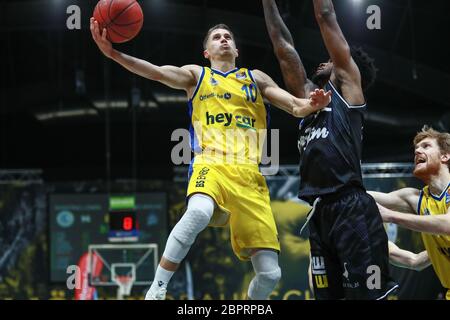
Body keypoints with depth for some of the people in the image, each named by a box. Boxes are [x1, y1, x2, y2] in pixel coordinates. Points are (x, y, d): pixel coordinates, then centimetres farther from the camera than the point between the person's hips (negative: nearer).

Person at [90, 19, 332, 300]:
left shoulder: (256, 78, 24)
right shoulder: (196, 75, 19)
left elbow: (294, 106, 15)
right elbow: (156, 72, 2)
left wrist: (311, 106, -10)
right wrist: (113, 53, -14)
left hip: (249, 174, 3)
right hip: (211, 165, -3)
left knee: (270, 273, -8)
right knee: (199, 212, -40)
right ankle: (157, 291, -30)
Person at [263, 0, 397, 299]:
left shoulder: (349, 86, 8)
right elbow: (283, 46, 25)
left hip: (352, 209, -8)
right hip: (320, 213, 8)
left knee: (369, 293, -12)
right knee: (330, 294, 6)